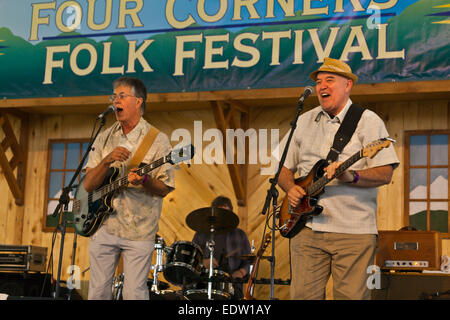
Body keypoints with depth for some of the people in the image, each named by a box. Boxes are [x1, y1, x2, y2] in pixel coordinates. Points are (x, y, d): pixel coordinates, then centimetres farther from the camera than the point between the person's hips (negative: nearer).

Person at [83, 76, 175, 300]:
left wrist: (144, 181, -26)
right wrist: (107, 160, -17)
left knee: (134, 294, -3)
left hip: (139, 231, -3)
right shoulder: (105, 138, 7)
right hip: (103, 226, 4)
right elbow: (88, 185, 0)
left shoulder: (157, 140, -4)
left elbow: (164, 189, -5)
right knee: (98, 292, 10)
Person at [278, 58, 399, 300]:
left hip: (353, 231, -4)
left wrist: (350, 176, -23)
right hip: (307, 227, 4)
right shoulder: (304, 122, 16)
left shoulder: (367, 121, 2)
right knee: (303, 295, -1)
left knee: (351, 296, -3)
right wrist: (290, 188, 0)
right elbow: (285, 169, 21)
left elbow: (385, 173, -6)